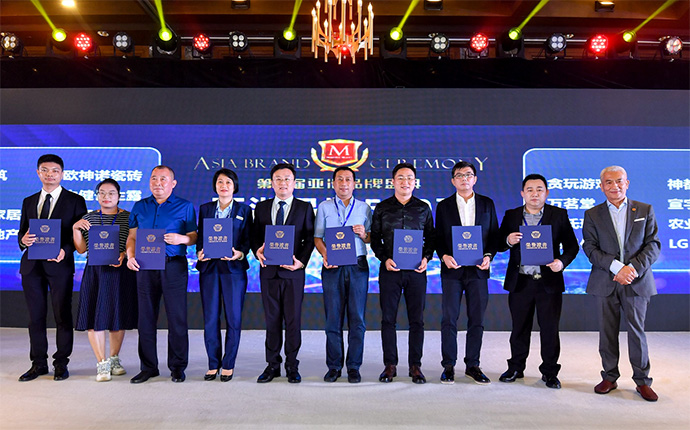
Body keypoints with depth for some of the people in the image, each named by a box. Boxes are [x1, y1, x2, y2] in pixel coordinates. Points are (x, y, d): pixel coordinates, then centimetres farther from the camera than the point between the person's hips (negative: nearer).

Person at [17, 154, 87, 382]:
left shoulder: (75, 200, 2)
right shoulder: (29, 202, 16)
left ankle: (61, 363, 14)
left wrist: (65, 251, -20)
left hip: (60, 264, -4)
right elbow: (22, 232, 16)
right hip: (31, 265, 4)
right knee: (35, 316, 10)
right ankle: (38, 363, 22)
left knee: (62, 315, 2)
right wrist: (23, 240, -8)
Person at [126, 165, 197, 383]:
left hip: (174, 265, -3)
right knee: (146, 318, 7)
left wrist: (181, 238, -17)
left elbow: (193, 237, 4)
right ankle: (148, 367, 19)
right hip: (145, 266, 3)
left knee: (177, 318, -1)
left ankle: (177, 367, 11)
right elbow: (132, 236, 15)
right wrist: (130, 256, -3)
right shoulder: (139, 206, 15)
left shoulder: (185, 206, 5)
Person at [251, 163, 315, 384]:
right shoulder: (262, 207, 12)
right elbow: (255, 236, 12)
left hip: (293, 271, -2)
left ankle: (292, 366, 15)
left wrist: (301, 261, -13)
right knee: (272, 319, 8)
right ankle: (273, 364, 19)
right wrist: (258, 251, -9)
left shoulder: (305, 207, 5)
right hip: (269, 270, 2)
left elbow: (310, 238, 1)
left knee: (293, 319, 3)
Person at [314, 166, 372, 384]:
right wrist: (325, 255, -11)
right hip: (332, 266, 0)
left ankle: (354, 366, 10)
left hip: (358, 265, 0)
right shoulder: (324, 207, 12)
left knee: (357, 318, 1)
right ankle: (334, 366, 12)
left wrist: (364, 234, -11)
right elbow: (318, 237, 6)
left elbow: (373, 239, 10)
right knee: (333, 318, 1)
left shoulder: (364, 208, 12)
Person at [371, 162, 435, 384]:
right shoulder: (382, 208, 6)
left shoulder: (423, 208, 8)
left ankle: (415, 366, 15)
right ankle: (390, 365, 14)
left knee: (417, 319, 4)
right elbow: (375, 238, 7)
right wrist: (384, 258, -8)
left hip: (416, 270, 1)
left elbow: (431, 237, 11)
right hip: (389, 270, 0)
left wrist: (426, 258, -6)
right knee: (388, 318, 3)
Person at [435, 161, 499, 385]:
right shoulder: (443, 206, 8)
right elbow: (438, 237, 6)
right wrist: (444, 255, -12)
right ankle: (448, 366, 11)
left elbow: (494, 234, 9)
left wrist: (489, 255, -8)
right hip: (452, 269, -1)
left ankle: (472, 365, 18)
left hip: (478, 269, 1)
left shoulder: (487, 204, 10)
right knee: (449, 319, 0)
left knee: (477, 320, 6)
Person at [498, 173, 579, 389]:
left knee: (550, 329, 6)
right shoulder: (511, 215, 7)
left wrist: (562, 261, -15)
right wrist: (508, 240, -14)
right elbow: (498, 245, 8)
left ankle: (549, 372, 22)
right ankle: (516, 368, 26)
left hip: (549, 282, -1)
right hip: (520, 282, 1)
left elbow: (572, 245, 4)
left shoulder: (559, 215, 3)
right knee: (519, 328, 11)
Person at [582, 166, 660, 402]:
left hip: (636, 282, 0)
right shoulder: (592, 214, 5)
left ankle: (642, 380, 19)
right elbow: (590, 248, -2)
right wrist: (616, 267, -16)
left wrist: (633, 267, -15)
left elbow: (653, 245, 0)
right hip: (605, 283, 1)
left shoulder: (645, 210, 6)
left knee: (637, 331, 5)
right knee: (607, 332, 8)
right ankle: (610, 377, 21)